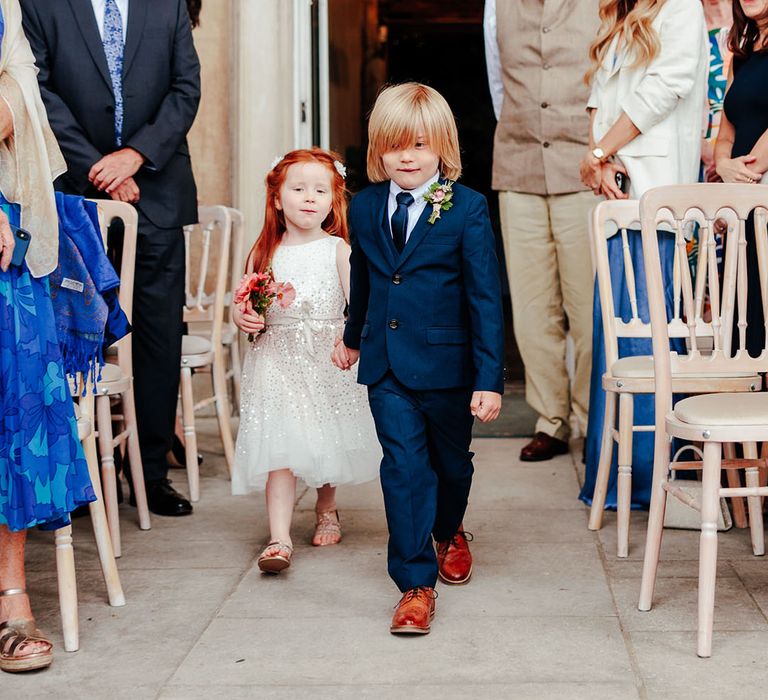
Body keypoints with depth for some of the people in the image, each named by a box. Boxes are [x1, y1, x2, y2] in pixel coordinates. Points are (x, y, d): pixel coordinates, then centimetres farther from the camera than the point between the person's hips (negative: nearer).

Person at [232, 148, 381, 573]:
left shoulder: (337, 250, -1)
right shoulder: (265, 252, 6)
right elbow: (241, 306, 11)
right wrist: (243, 318, -11)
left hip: (327, 358, 0)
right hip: (276, 359, 1)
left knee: (326, 442, 11)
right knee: (279, 446, -9)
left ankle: (327, 509, 38)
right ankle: (279, 539, -12)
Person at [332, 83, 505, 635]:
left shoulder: (467, 209, -10)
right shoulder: (365, 207, 2)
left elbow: (486, 298, -11)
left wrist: (490, 378, -14)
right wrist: (353, 337, 32)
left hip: (446, 363, -2)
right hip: (386, 365, 2)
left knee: (451, 460, 18)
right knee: (404, 467, -5)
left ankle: (450, 533, 47)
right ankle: (416, 583, 0)